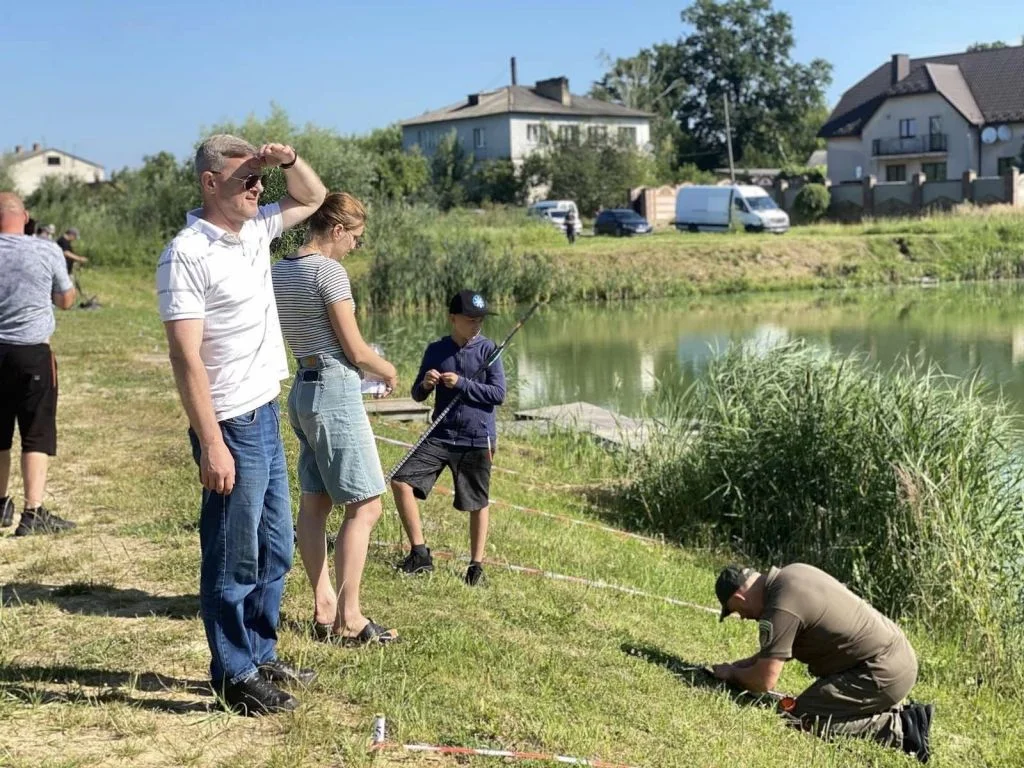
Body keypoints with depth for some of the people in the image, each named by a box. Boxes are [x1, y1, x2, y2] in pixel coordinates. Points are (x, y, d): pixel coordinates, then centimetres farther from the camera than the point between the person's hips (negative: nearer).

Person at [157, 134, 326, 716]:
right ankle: (236, 676, 16)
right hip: (233, 427, -9)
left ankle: (261, 656, 32)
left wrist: (289, 159, 4)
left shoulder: (254, 231, 9)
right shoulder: (188, 254, -16)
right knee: (234, 560, 3)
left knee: (274, 552, 18)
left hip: (268, 417, 9)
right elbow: (186, 356, -20)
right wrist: (211, 444, -23)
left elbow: (313, 197, 26)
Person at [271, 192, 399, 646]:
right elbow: (355, 350, -14)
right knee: (365, 505, -4)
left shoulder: (279, 272, 10)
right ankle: (349, 619, -4)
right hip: (335, 391, -9)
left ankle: (324, 609, 17)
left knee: (314, 503, 11)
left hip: (303, 388, 9)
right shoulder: (329, 271, -15)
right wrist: (388, 370, 6)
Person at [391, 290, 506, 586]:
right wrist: (425, 384, -14)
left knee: (477, 504, 5)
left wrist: (461, 384, -19)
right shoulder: (436, 350, 5)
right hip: (441, 436, 3)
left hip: (477, 439, -3)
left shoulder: (487, 349, -4)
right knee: (401, 481, -9)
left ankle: (476, 563, 23)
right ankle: (420, 553, 1)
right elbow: (417, 395, 9)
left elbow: (498, 394, -10)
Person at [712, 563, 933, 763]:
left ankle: (895, 730, -8)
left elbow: (763, 681, -17)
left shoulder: (781, 609, -21)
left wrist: (732, 674, 2)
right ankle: (899, 714, 14)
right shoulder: (792, 573, 8)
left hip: (882, 675, -10)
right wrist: (742, 664, 17)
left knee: (801, 720, -10)